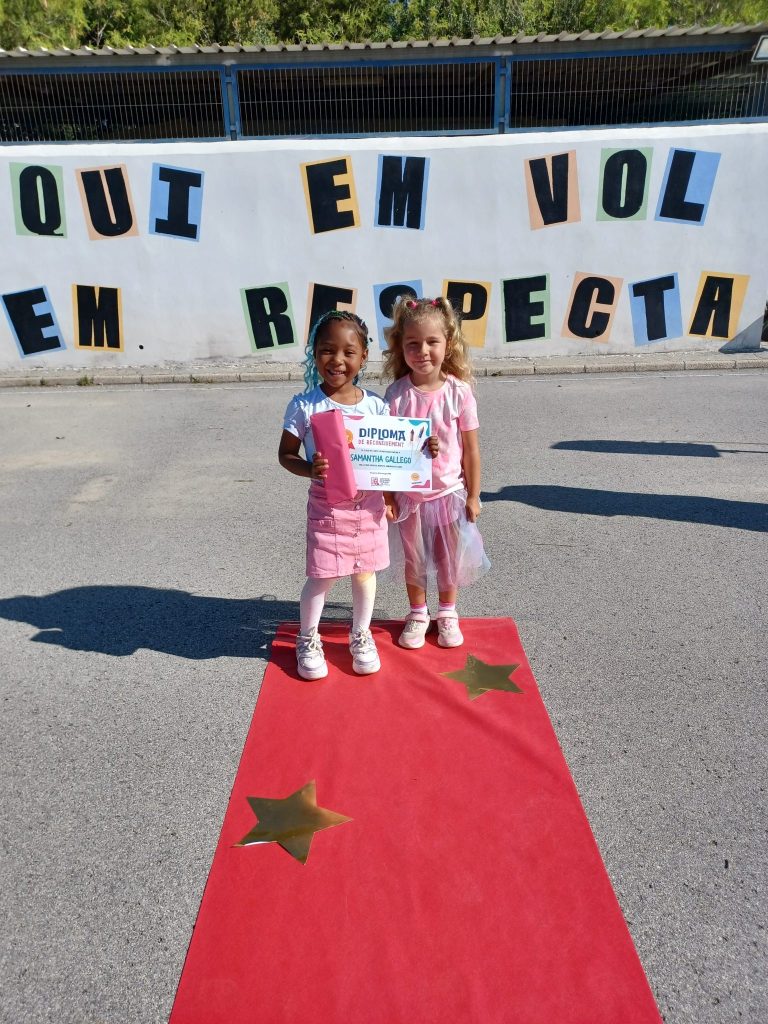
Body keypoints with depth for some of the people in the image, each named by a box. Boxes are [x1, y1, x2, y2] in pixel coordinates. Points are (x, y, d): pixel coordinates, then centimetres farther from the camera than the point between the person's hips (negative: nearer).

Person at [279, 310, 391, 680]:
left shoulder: (375, 405, -1)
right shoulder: (304, 406, -9)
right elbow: (286, 454, -2)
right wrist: (309, 469, -22)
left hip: (368, 501, 3)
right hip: (327, 504, -3)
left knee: (365, 571, 15)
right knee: (322, 576, 4)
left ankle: (361, 635, 38)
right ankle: (308, 639, 29)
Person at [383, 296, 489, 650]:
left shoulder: (459, 392, -11)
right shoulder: (396, 394, -11)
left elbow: (471, 448, -5)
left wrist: (473, 496, -2)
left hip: (449, 490, 0)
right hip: (409, 492, 0)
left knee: (448, 556, 15)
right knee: (413, 557, 15)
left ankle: (447, 613, 36)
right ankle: (418, 614, 35)